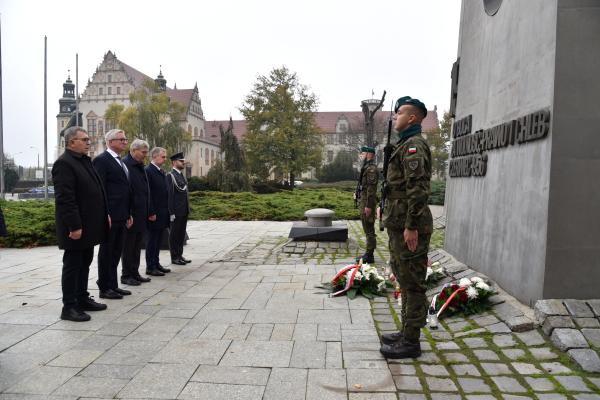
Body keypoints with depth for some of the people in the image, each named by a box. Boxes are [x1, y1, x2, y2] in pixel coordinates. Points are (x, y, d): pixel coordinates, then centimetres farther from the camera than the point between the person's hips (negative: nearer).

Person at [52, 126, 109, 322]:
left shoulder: (85, 161, 14)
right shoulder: (64, 163, -15)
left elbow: (96, 191, 18)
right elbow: (65, 199, -21)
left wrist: (105, 215, 13)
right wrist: (74, 226, -23)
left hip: (89, 225, 9)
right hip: (76, 227, -9)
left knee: (85, 263, 16)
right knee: (72, 265, 1)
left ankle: (82, 299, 28)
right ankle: (69, 307, 10)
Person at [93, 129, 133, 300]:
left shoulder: (121, 162, 18)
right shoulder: (101, 160, -9)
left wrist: (128, 213, 17)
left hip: (121, 216, 8)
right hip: (109, 215, -8)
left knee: (116, 251, 14)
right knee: (106, 251, 1)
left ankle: (113, 285, 23)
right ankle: (104, 288, 11)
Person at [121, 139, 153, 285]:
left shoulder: (140, 166, 14)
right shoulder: (125, 164, -13)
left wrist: (149, 211, 15)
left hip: (141, 214, 8)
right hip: (130, 213, -8)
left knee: (137, 245, 14)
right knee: (128, 245, 2)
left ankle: (135, 273, 23)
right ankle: (126, 275, 12)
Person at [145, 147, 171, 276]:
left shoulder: (162, 172, 15)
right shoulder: (148, 171, -13)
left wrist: (167, 211, 13)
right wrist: (151, 213, -19)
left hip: (162, 213, 8)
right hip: (154, 214, -8)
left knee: (158, 240, 15)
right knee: (151, 240, 0)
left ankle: (156, 264, 24)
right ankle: (150, 267, 8)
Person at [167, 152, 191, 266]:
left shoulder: (182, 175, 15)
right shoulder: (170, 176, -10)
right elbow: (170, 195, -15)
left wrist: (188, 209, 14)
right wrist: (171, 212, -17)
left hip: (184, 211, 8)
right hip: (176, 211, -8)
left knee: (181, 234, 13)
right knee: (174, 234, 3)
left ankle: (180, 255, 23)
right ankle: (174, 257, 11)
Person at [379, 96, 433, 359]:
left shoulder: (414, 145, -13)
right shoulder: (405, 145, 19)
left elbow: (418, 188, -22)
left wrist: (411, 226, -24)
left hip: (408, 228, -11)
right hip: (398, 225, 11)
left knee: (412, 284, -2)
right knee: (405, 280, 17)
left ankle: (411, 342, 9)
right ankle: (407, 332, 29)